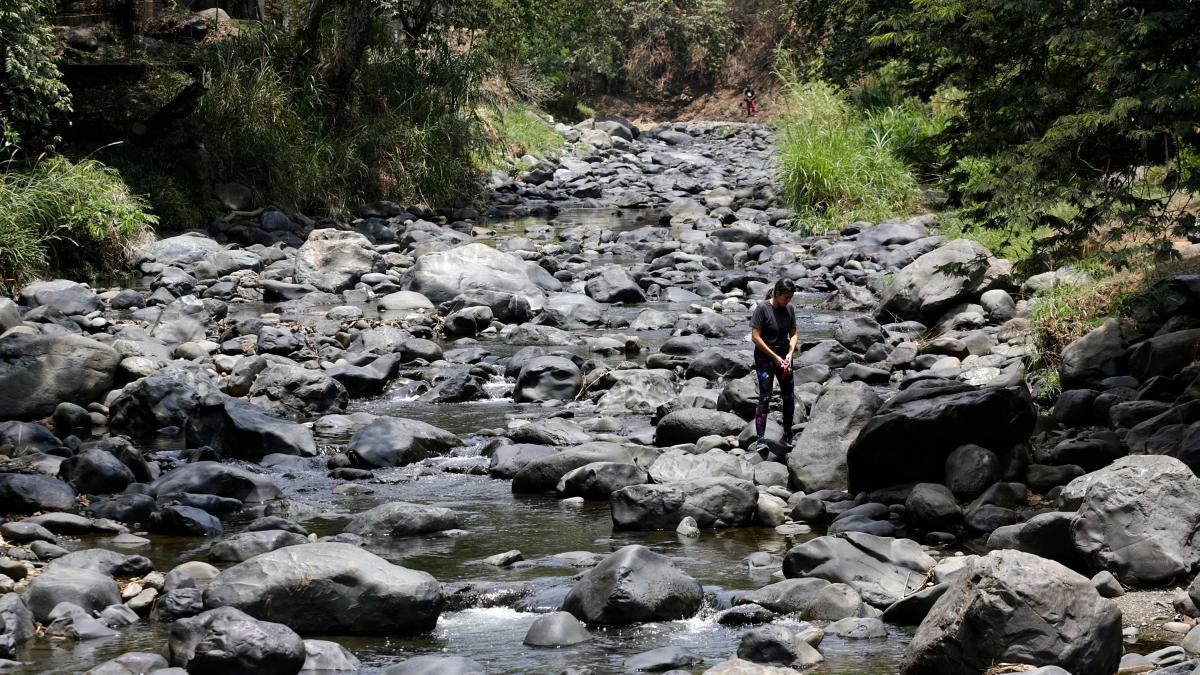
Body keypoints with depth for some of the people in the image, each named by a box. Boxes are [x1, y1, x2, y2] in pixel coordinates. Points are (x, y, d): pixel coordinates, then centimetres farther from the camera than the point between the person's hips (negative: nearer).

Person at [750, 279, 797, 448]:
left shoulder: (789, 309, -1)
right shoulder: (763, 308, -17)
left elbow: (793, 334, 7)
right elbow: (755, 337, -17)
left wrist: (790, 353, -11)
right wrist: (775, 357, -16)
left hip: (783, 356, 6)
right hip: (764, 356, -5)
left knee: (789, 397, 7)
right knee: (765, 397, -9)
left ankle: (787, 436, 22)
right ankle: (760, 440, -8)